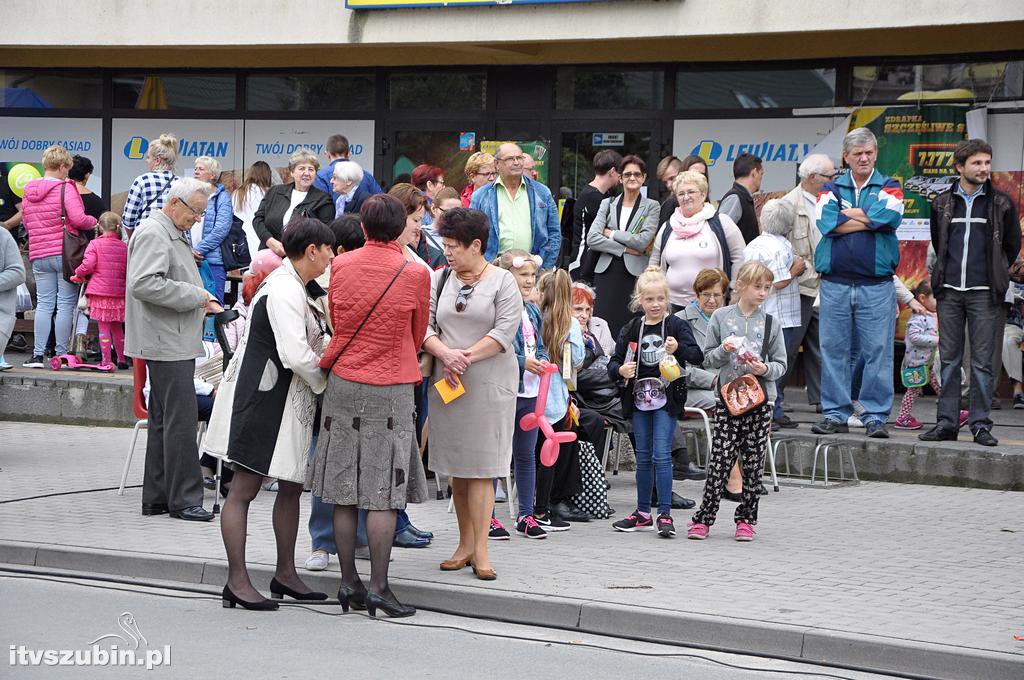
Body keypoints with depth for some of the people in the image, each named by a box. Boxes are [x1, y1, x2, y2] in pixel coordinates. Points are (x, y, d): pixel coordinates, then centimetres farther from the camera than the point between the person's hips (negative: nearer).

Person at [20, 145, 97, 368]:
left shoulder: (29, 191, 11)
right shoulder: (65, 188, -9)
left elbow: (26, 223, 18)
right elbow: (78, 219, -18)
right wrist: (95, 222, 1)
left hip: (38, 255, 5)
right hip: (64, 253, -5)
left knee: (44, 303, 9)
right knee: (66, 304, 1)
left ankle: (38, 354, 4)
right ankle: (61, 354, 1)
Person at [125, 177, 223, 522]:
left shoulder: (173, 234, 21)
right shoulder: (153, 233, -12)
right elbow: (144, 283, -24)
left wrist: (200, 302, 15)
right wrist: (195, 296, -19)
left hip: (175, 341, 11)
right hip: (167, 342, -11)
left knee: (164, 420, 12)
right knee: (180, 419, -9)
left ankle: (157, 497, 17)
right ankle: (183, 499, -6)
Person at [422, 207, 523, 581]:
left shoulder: (502, 281, 0)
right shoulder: (440, 280, 12)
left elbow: (505, 331, -10)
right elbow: (424, 326, 5)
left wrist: (468, 356, -16)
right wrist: (445, 354, -14)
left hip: (489, 384, -4)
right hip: (446, 383, 4)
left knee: (481, 468, -7)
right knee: (456, 468, 7)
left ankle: (480, 550, -6)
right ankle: (465, 544, 17)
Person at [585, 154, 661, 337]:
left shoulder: (651, 206, 5)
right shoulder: (607, 204, 13)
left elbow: (643, 241, -9)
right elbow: (592, 239, 0)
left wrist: (610, 233, -4)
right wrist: (625, 249, -8)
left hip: (635, 274, -2)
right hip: (607, 273, 2)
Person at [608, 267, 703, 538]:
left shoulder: (676, 325, -3)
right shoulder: (631, 329, 6)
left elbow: (697, 357, -12)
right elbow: (613, 363, 8)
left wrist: (678, 348, -30)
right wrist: (620, 370, -14)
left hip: (666, 399, -4)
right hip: (639, 399, 4)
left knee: (661, 455, -11)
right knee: (643, 457, 11)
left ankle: (664, 514, -7)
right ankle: (643, 513, 20)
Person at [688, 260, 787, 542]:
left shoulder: (770, 323, 6)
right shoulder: (721, 317, 3)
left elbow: (781, 365, 7)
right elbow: (707, 359, 5)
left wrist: (766, 369, -13)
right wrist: (724, 350, -14)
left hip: (760, 402, 2)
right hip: (727, 399, -2)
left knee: (753, 464, 4)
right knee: (720, 461, -6)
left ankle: (746, 519, 15)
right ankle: (703, 518, 2)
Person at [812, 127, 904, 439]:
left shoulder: (888, 188, 10)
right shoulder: (831, 188, 13)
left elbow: (888, 217, -12)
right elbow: (828, 222, -7)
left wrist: (848, 214, -3)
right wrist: (869, 219, -5)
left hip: (876, 286, -1)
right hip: (835, 283, 2)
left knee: (878, 351, -3)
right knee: (834, 351, 3)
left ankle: (876, 416, 2)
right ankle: (836, 414, 10)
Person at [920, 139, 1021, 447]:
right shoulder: (943, 203, 8)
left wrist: (995, 275, 12)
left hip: (984, 294, -2)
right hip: (949, 291, 2)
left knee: (982, 362, -1)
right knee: (949, 360, 5)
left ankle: (981, 425, 3)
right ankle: (946, 423, 9)